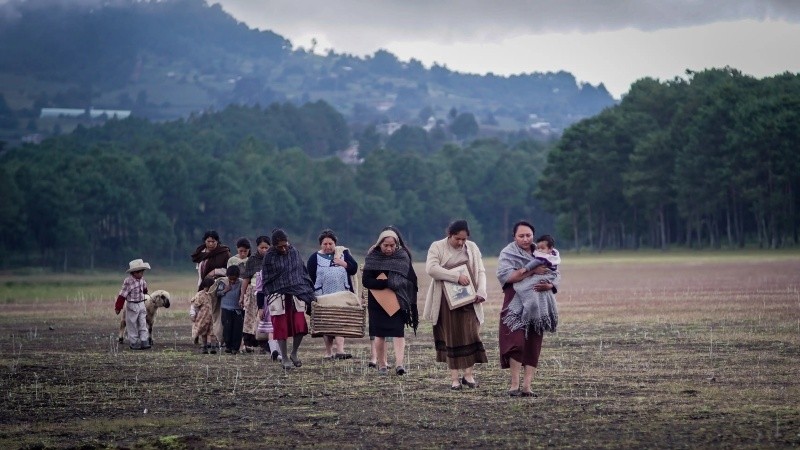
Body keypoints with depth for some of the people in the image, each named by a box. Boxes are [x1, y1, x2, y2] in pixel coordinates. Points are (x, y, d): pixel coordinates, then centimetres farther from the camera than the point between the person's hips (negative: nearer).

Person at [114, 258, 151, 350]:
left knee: (143, 324, 3)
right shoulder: (128, 282, -21)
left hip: (141, 304, 6)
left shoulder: (141, 279, 1)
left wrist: (145, 293, 45)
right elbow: (122, 295, -19)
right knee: (132, 326, 4)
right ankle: (133, 343, 12)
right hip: (132, 305, -6)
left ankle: (144, 342, 2)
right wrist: (118, 308, -16)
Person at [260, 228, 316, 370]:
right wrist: (267, 299, -2)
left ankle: (294, 354, 15)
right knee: (281, 328, 0)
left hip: (297, 293, 2)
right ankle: (284, 359, 11)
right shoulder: (269, 257, -1)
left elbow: (303, 273, 15)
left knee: (300, 326, -7)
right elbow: (266, 279, 2)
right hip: (278, 296, -2)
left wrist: (310, 293, 13)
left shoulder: (294, 252, 8)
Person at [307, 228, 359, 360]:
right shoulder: (314, 258, 4)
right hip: (323, 297, 0)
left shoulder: (343, 254, 9)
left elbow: (354, 268, 4)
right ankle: (328, 351, 16)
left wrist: (343, 263, -11)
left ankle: (340, 350, -18)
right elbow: (309, 278, 1)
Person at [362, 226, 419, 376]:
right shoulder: (372, 258, -3)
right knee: (380, 335, 5)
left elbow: (410, 280, -4)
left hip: (398, 301, -1)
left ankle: (399, 363, -19)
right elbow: (366, 281, -11)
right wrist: (388, 283, -22)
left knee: (399, 332, -11)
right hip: (377, 301, 1)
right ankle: (382, 365, 14)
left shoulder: (403, 257, -1)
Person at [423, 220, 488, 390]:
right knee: (451, 337, 0)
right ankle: (454, 378, 4)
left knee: (470, 334, -5)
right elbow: (431, 268, -18)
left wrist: (481, 292, -11)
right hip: (447, 301, -2)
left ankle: (468, 374, 3)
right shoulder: (437, 247, -3)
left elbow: (481, 272, 7)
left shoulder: (472, 248, 8)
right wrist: (456, 276, -23)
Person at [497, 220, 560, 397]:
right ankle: (514, 385, -9)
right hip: (516, 306, -4)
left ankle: (526, 386, 1)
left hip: (537, 307, 4)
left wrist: (549, 285, -13)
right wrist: (532, 271, -17)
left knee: (533, 346, 1)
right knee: (516, 342, -14)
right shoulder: (508, 253, 2)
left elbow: (556, 276, 11)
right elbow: (504, 275, -15)